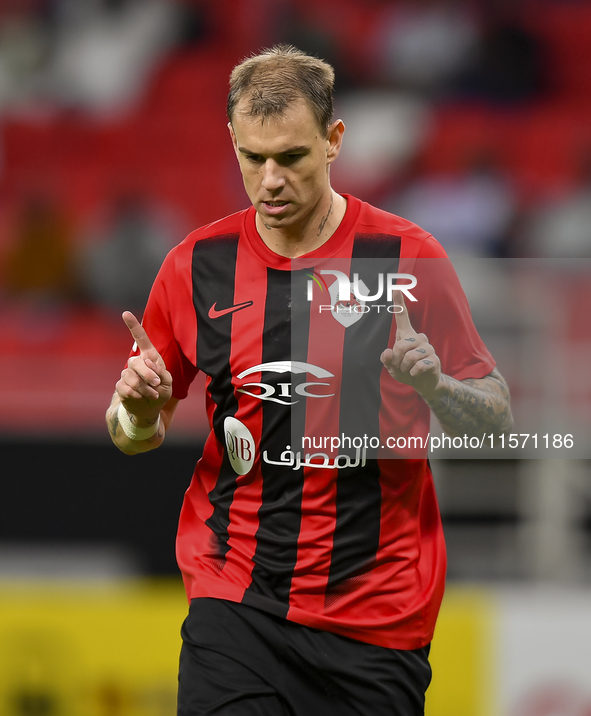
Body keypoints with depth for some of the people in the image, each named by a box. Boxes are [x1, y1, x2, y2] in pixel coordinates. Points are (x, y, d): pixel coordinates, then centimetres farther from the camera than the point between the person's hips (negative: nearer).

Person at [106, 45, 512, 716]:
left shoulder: (406, 256, -3)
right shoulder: (198, 263, 3)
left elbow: (496, 420, 1)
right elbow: (134, 432, 13)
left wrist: (433, 384, -20)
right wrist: (139, 406, -9)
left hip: (379, 607, -1)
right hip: (232, 602, 1)